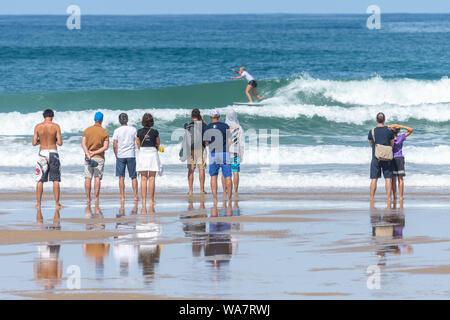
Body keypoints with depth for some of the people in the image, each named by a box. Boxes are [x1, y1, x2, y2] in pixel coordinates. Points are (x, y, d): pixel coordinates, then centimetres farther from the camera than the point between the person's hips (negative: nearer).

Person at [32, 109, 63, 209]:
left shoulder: (38, 127, -2)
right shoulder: (56, 126, -5)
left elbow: (34, 143, -1)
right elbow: (60, 143, -7)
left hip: (42, 153, 1)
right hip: (53, 153, -1)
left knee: (40, 181, 7)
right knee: (56, 180, 4)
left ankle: (38, 204, 5)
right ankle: (57, 204, 3)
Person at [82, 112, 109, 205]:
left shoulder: (87, 130, 4)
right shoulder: (104, 132, -1)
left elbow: (83, 144, -8)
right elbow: (106, 147, -10)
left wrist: (88, 154, -17)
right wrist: (94, 153, -11)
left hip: (88, 158, 2)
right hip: (99, 158, -2)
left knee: (88, 178, 4)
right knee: (97, 178, -5)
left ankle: (88, 200, 3)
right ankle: (96, 200, -13)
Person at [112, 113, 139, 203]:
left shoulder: (117, 131, -2)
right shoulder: (133, 130, 1)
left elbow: (114, 145, -5)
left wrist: (116, 155, 6)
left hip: (120, 155, -1)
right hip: (131, 155, 1)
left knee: (121, 178, 2)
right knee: (133, 177, 9)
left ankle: (122, 197, 0)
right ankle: (136, 196, 8)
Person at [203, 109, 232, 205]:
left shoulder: (207, 128, 1)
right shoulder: (225, 126, -1)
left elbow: (206, 142, 6)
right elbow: (229, 140, -1)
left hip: (213, 153, 1)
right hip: (225, 153, -1)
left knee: (213, 176, 10)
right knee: (227, 177, 2)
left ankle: (215, 199, 2)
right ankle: (229, 199, -3)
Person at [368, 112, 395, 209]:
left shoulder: (371, 132, -1)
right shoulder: (389, 132, -2)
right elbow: (392, 145, 9)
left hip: (376, 157, 0)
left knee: (374, 179, 2)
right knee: (388, 179, 3)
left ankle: (371, 201, -2)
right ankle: (388, 201, -2)